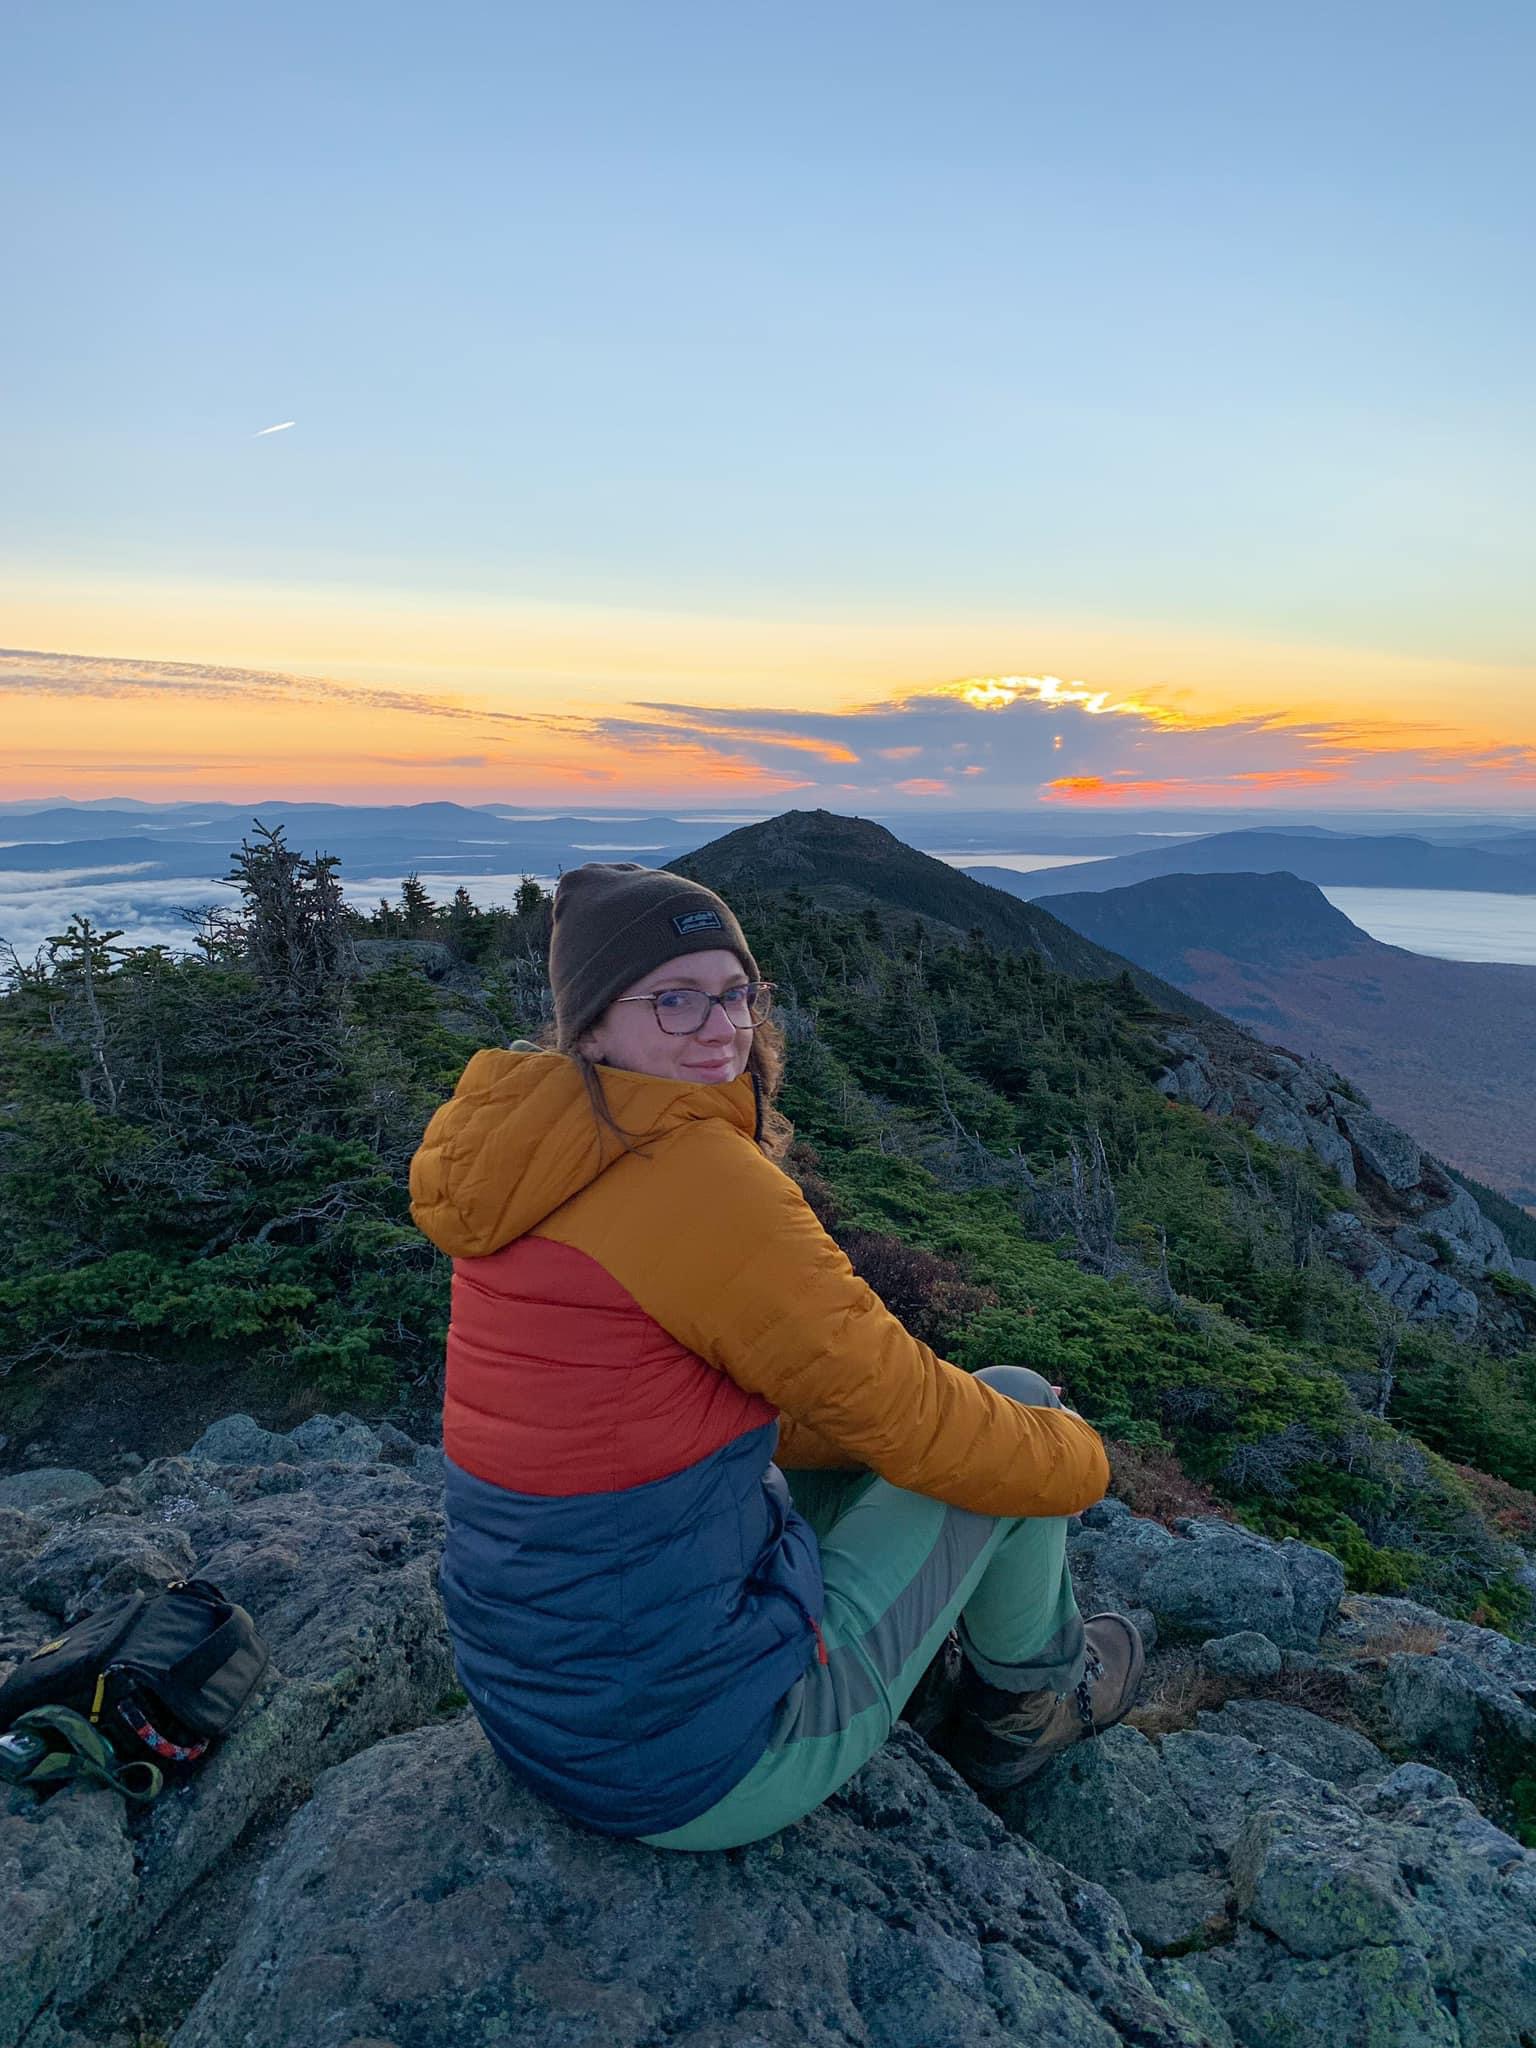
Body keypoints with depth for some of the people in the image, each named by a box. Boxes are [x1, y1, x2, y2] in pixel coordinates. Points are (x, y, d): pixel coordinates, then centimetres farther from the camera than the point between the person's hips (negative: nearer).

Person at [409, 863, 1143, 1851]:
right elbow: (908, 1414, -16)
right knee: (1017, 1402, 4)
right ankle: (1030, 1693, 32)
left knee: (850, 1429, 24)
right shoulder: (699, 1174, -26)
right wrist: (1076, 1457, 4)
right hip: (709, 1763, -8)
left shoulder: (535, 1165, 1)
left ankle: (942, 1689, 43)